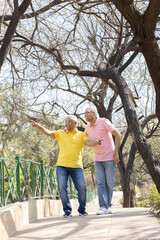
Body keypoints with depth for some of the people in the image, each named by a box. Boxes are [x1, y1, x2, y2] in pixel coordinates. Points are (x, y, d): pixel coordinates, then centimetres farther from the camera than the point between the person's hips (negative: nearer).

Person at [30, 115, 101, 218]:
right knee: (62, 187, -7)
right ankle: (67, 210, 4)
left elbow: (88, 143, -6)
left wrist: (96, 142, -28)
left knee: (82, 188, -7)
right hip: (62, 166, 1)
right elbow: (48, 133, 1)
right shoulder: (60, 133, 12)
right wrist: (38, 126, -15)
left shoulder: (81, 134, 9)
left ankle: (82, 210, 12)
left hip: (76, 166, -1)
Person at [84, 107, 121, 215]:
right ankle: (103, 207, -9)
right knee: (100, 183, -6)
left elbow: (118, 135, -11)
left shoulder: (104, 122, -11)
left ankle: (108, 205, 14)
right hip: (98, 159, 5)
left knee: (109, 182, 1)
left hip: (109, 157, -5)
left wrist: (116, 153, -15)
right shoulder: (88, 127, 8)